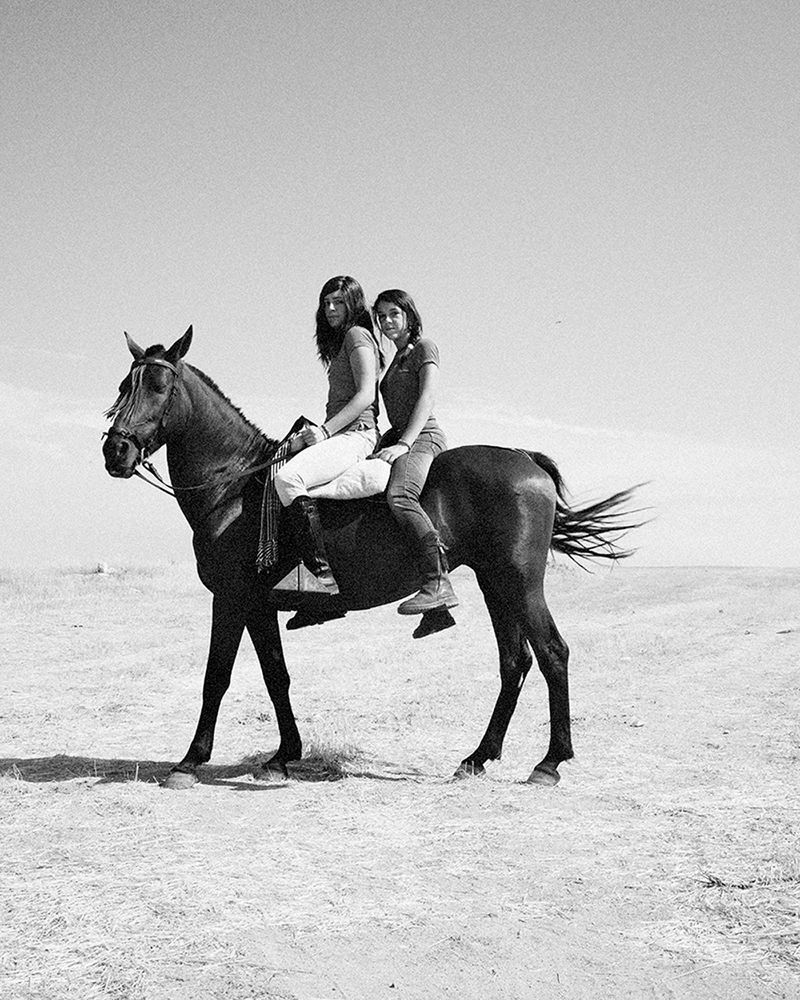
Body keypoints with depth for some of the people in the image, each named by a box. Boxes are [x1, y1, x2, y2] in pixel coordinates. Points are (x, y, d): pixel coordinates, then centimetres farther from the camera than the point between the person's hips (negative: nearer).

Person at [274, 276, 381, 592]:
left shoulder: (358, 335, -3)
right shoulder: (338, 342, 27)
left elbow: (365, 394, -16)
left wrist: (325, 430, -19)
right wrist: (313, 432, 14)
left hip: (355, 434, -11)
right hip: (338, 434, 11)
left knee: (287, 478, -33)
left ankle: (322, 573, -38)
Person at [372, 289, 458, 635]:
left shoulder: (424, 347, 0)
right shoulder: (398, 358, 26)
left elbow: (427, 398, -14)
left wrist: (403, 444, -24)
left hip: (423, 437, -10)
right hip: (400, 438, 10)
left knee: (399, 496, -35)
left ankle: (438, 583, -43)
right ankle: (436, 611, 5)